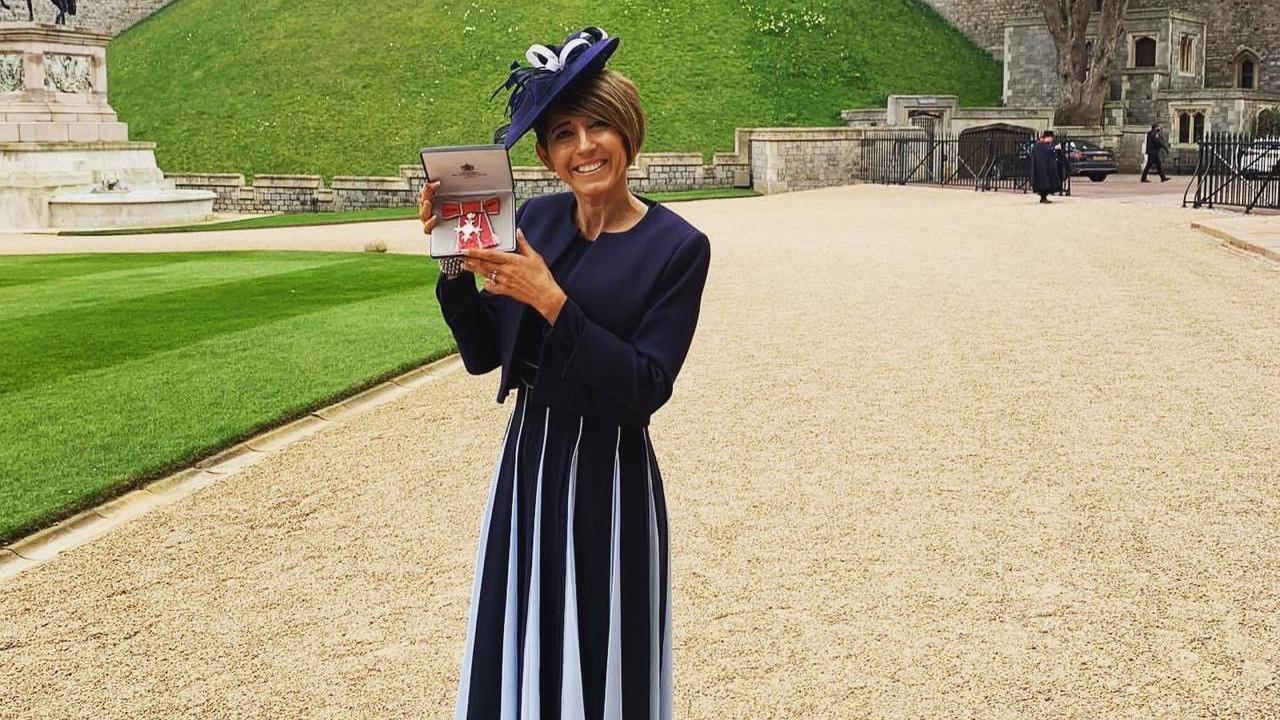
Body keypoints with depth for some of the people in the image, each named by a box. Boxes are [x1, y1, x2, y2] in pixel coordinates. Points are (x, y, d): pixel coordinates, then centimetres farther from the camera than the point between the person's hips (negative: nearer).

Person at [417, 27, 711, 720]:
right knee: (520, 654, 17)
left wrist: (550, 301, -24)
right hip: (527, 458, 5)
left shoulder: (677, 246, -11)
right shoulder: (535, 218, 2)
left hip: (608, 474, -4)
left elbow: (646, 389, -17)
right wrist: (455, 262, -10)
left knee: (602, 661, 10)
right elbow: (482, 355, 5)